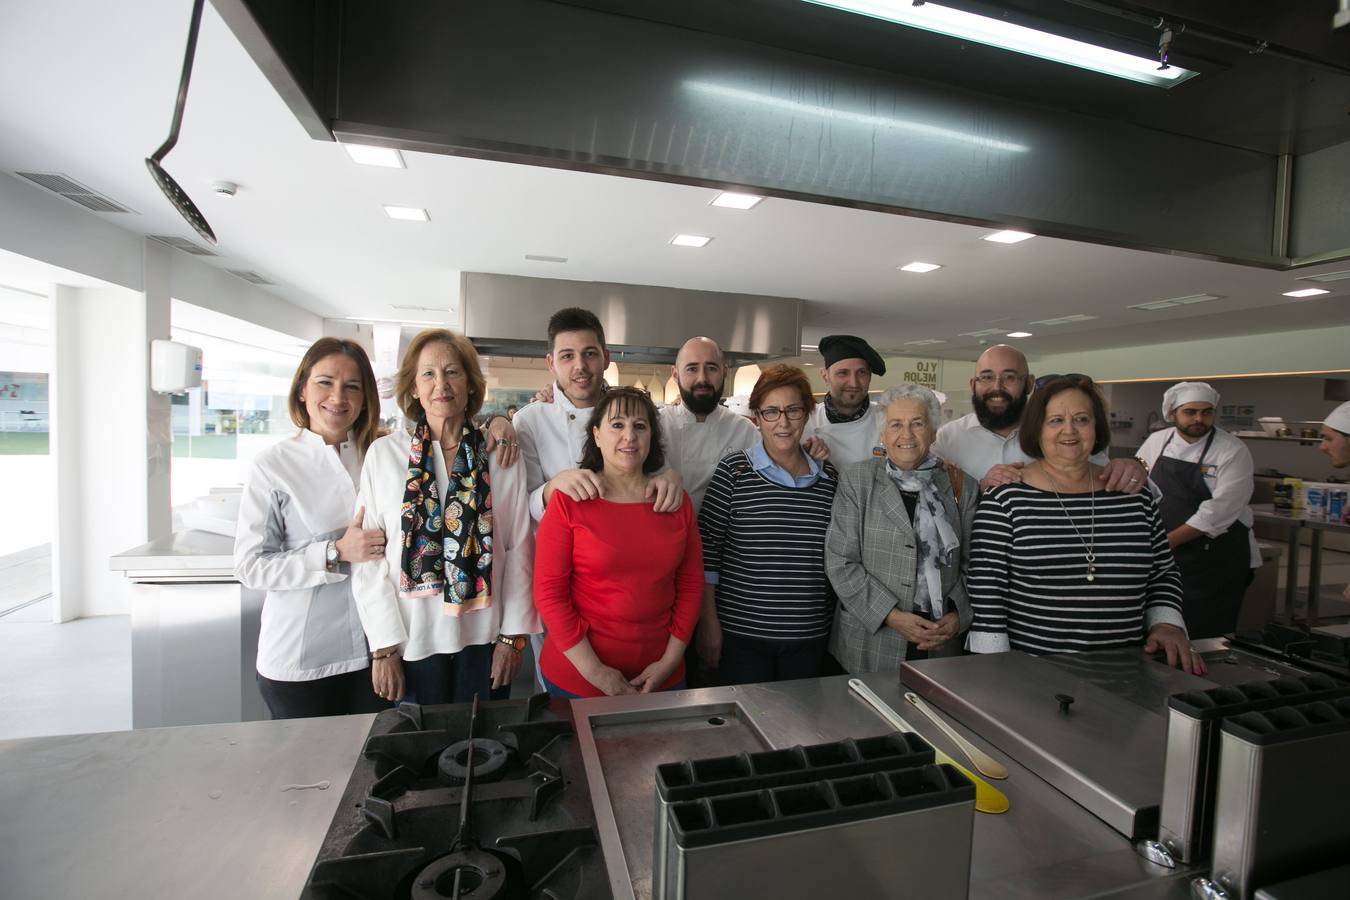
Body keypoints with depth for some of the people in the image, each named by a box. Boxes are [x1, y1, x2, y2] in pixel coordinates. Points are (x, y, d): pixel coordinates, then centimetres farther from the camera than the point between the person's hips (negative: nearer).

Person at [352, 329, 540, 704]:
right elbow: (368, 555, -4)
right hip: (411, 641, 0)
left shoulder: (500, 456, -3)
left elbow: (519, 549, -2)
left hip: (483, 638, 1)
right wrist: (384, 646, -5)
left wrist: (513, 636, -3)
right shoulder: (383, 453, -4)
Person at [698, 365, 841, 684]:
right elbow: (707, 550, -7)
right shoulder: (734, 470, -8)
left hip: (810, 637, 4)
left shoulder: (829, 477, 3)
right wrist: (709, 622, -9)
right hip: (741, 633, -3)